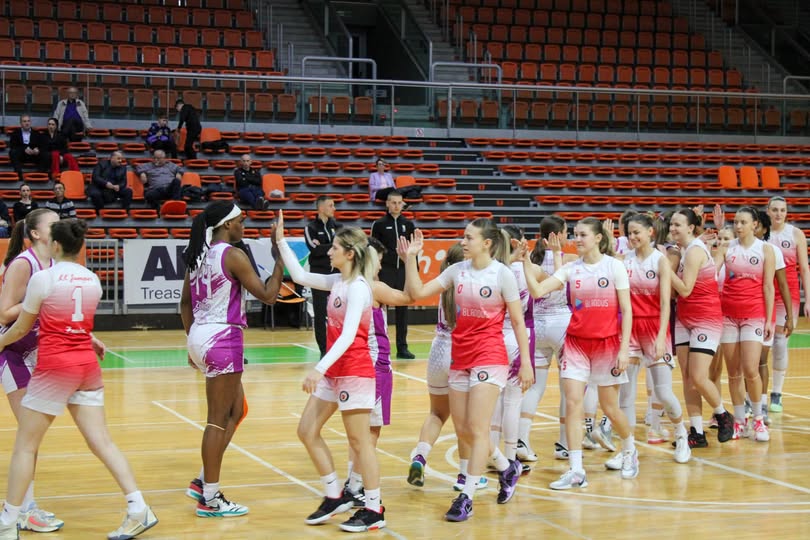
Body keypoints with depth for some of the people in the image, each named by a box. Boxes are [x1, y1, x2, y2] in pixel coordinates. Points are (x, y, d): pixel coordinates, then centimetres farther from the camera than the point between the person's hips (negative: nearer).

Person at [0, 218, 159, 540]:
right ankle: (138, 510, -3)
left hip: (54, 367, -5)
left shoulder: (43, 278, -8)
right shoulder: (92, 280, 7)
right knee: (101, 441, 4)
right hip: (87, 366, 6)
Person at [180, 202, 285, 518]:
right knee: (219, 419, -2)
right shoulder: (232, 255, -13)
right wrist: (281, 260, -4)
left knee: (236, 409, 18)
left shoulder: (198, 254, 11)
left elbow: (185, 303, 17)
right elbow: (267, 295, -14)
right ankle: (210, 499, 4)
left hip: (200, 336, 9)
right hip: (222, 339, -9)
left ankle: (203, 482, 17)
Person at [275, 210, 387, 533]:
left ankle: (374, 511, 6)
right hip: (334, 371, 9)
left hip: (354, 371, -9)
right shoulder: (338, 282, 9)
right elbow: (300, 276, 17)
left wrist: (320, 368, -34)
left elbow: (348, 335, -26)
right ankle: (335, 496, 20)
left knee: (359, 440, -3)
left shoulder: (358, 287, -17)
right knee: (307, 431, 10)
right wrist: (281, 241, 12)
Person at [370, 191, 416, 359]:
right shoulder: (379, 224, 1)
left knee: (402, 310, 5)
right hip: (385, 271, -3)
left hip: (404, 271, 3)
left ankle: (402, 347, 10)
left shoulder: (408, 224, 9)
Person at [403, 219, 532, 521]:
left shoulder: (502, 274, -8)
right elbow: (417, 292, 1)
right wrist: (411, 258, -7)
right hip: (460, 357, 6)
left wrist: (526, 362, -7)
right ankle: (507, 468, 33)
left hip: (489, 357, -6)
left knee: (477, 429, -8)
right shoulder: (458, 270, 5)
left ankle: (466, 497, -2)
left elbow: (518, 321, -5)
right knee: (462, 429, 10)